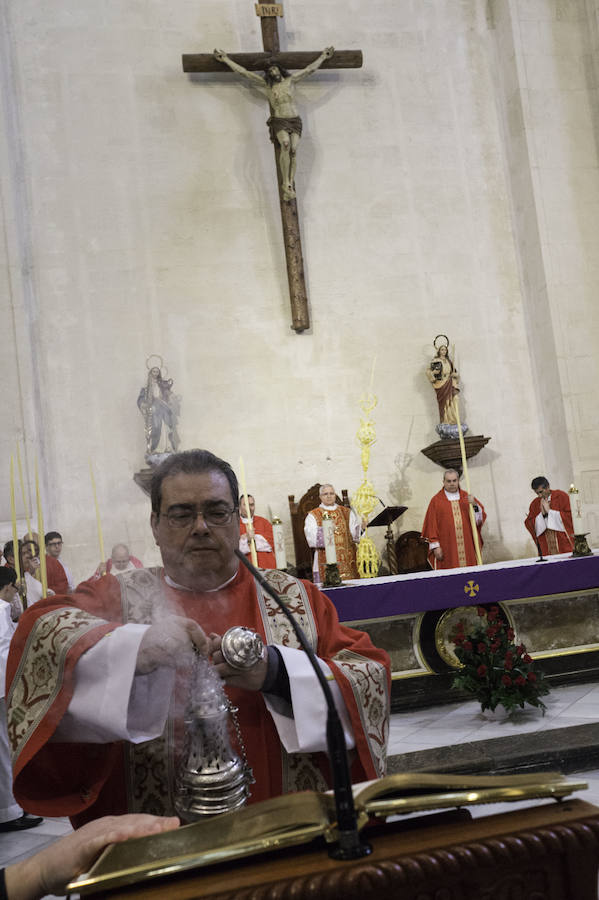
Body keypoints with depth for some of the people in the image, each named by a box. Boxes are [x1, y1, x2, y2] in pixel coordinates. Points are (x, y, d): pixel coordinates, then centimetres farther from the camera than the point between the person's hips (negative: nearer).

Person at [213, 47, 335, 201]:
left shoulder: (290, 80, 17)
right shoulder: (265, 84, 13)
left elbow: (310, 69, 26)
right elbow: (243, 72, 15)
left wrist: (323, 56, 33)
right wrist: (226, 59, 16)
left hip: (295, 120, 2)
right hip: (279, 121, -2)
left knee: (293, 149, -17)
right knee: (285, 144, -29)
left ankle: (290, 185, -20)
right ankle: (285, 183, -29)